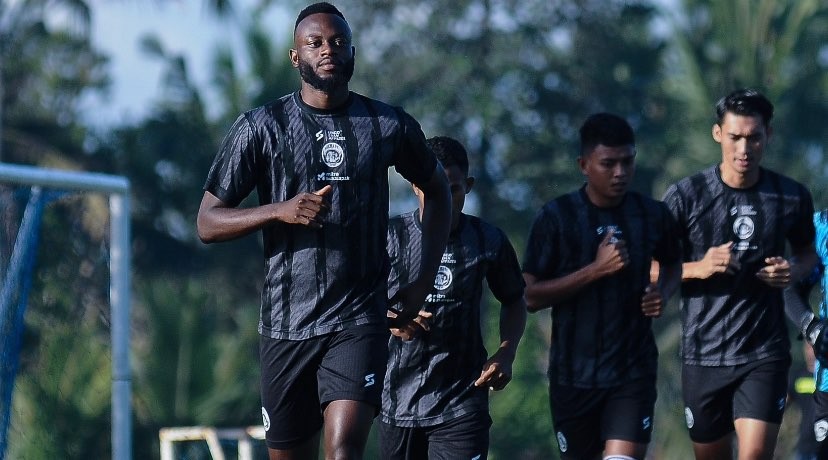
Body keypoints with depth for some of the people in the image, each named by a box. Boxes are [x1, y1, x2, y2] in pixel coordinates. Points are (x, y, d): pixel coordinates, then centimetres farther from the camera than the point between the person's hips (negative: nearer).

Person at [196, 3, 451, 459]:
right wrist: (279, 210, -17)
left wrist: (424, 280, 13)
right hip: (286, 322, 1)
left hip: (360, 319, -1)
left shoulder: (389, 126, 5)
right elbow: (208, 223, 0)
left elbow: (436, 190, 23)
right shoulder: (261, 127, 1)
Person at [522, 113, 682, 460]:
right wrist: (596, 269, -19)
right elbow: (531, 296, -10)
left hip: (634, 370, 0)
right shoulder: (557, 217, -7)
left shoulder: (653, 215, 2)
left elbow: (672, 264, 22)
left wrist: (662, 293, -1)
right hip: (573, 374, 0)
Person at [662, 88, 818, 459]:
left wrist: (794, 271, -5)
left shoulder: (792, 197, 1)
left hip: (765, 354, 0)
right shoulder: (686, 196, -5)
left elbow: (807, 251, 18)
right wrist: (697, 268, -19)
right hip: (703, 355, 1)